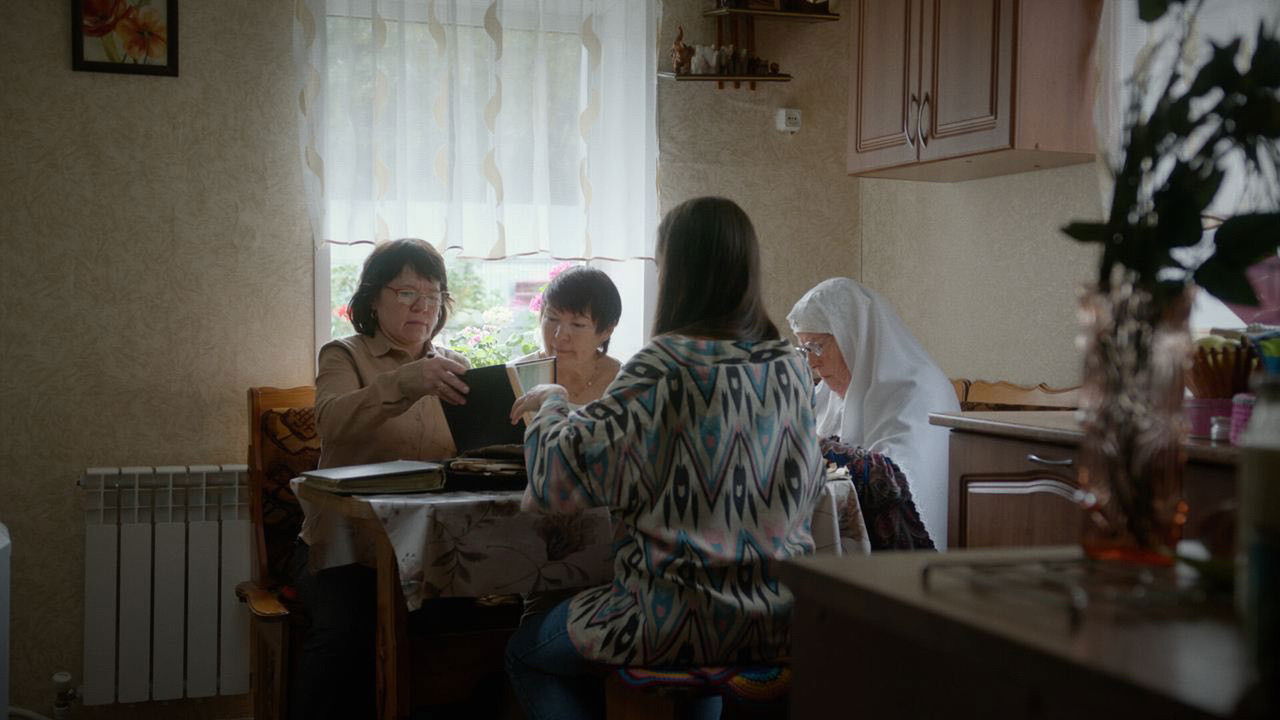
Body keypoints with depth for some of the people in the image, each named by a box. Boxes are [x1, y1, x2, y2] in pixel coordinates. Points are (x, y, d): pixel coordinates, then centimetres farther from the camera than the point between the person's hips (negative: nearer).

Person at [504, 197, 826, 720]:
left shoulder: (665, 364, -18)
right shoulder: (790, 366, 1)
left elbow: (562, 470, -19)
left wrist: (551, 403, 3)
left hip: (682, 623, -6)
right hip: (780, 622, 6)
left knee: (526, 652, 19)